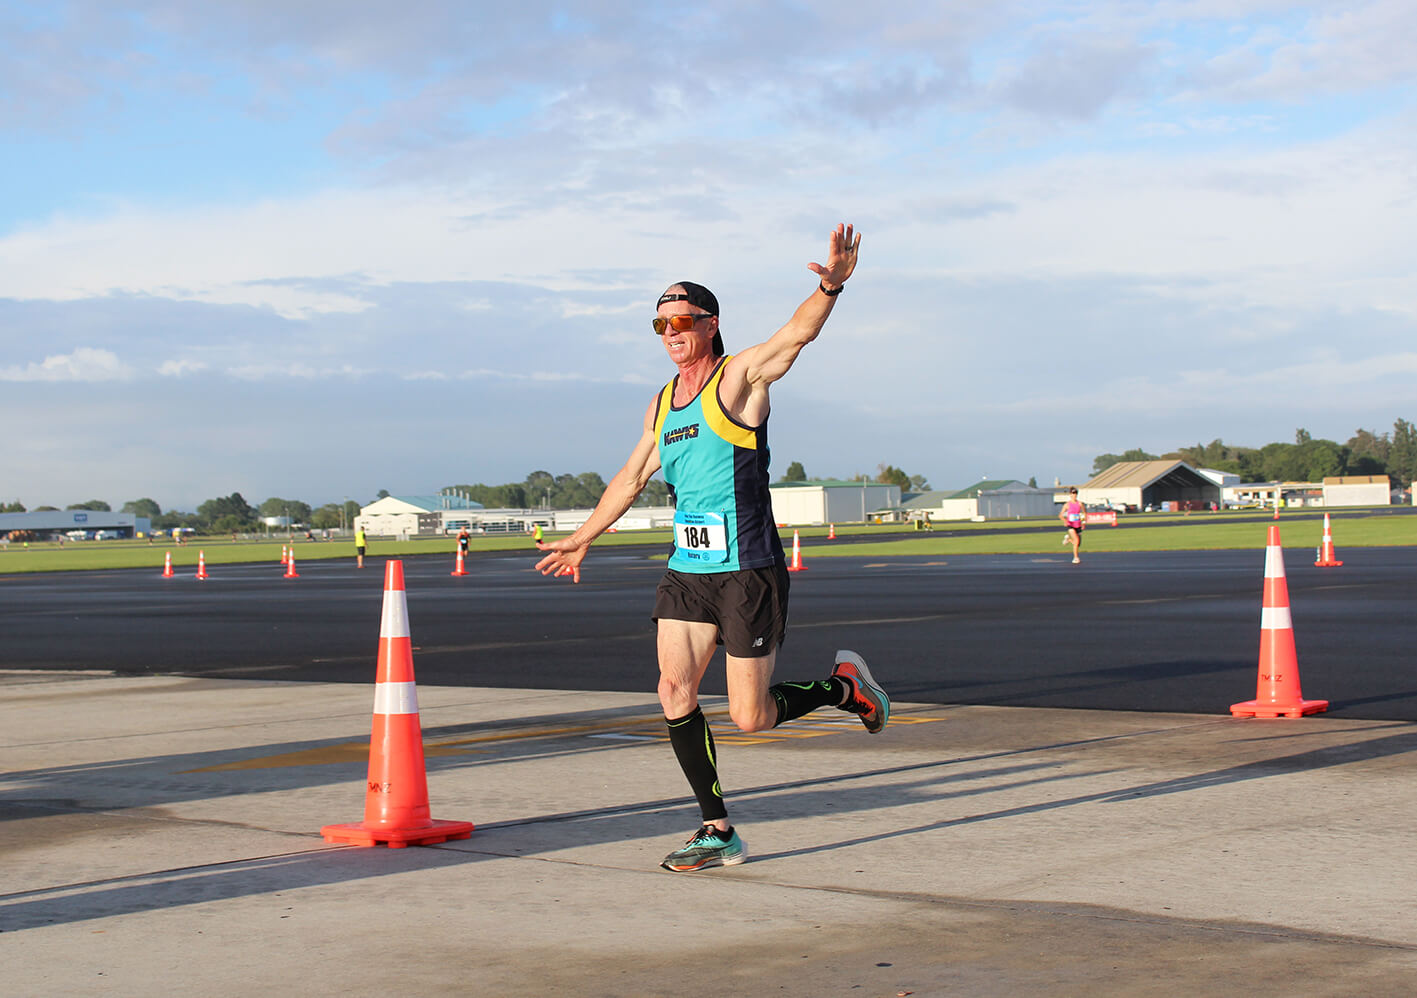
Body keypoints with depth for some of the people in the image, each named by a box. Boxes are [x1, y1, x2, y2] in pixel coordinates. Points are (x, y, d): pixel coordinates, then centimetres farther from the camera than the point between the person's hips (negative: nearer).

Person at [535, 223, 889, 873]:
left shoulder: (739, 378, -6)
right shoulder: (662, 403, 14)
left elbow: (797, 333, -25)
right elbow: (630, 479, 27)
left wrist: (830, 287, -45)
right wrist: (581, 540, 34)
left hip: (748, 571, -6)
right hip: (686, 573, 6)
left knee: (750, 717, -3)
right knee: (675, 691, -7)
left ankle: (844, 687, 25)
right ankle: (718, 832, 2)